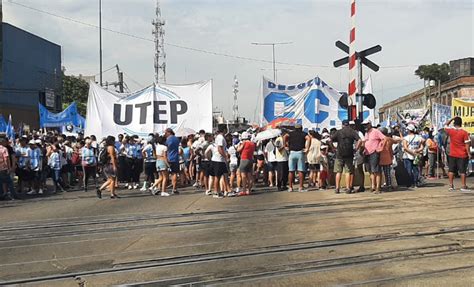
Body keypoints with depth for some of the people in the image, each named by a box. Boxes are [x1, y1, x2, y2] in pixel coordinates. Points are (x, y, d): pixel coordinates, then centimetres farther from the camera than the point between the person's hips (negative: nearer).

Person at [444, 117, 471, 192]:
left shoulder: (450, 131, -5)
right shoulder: (464, 133, -12)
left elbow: (446, 125, 16)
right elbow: (467, 144, -10)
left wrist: (452, 118, 13)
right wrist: (469, 154, -3)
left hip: (452, 155, 2)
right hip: (462, 155, -2)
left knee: (451, 170, 9)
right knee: (462, 171, 3)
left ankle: (451, 185, 11)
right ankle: (463, 186, 4)